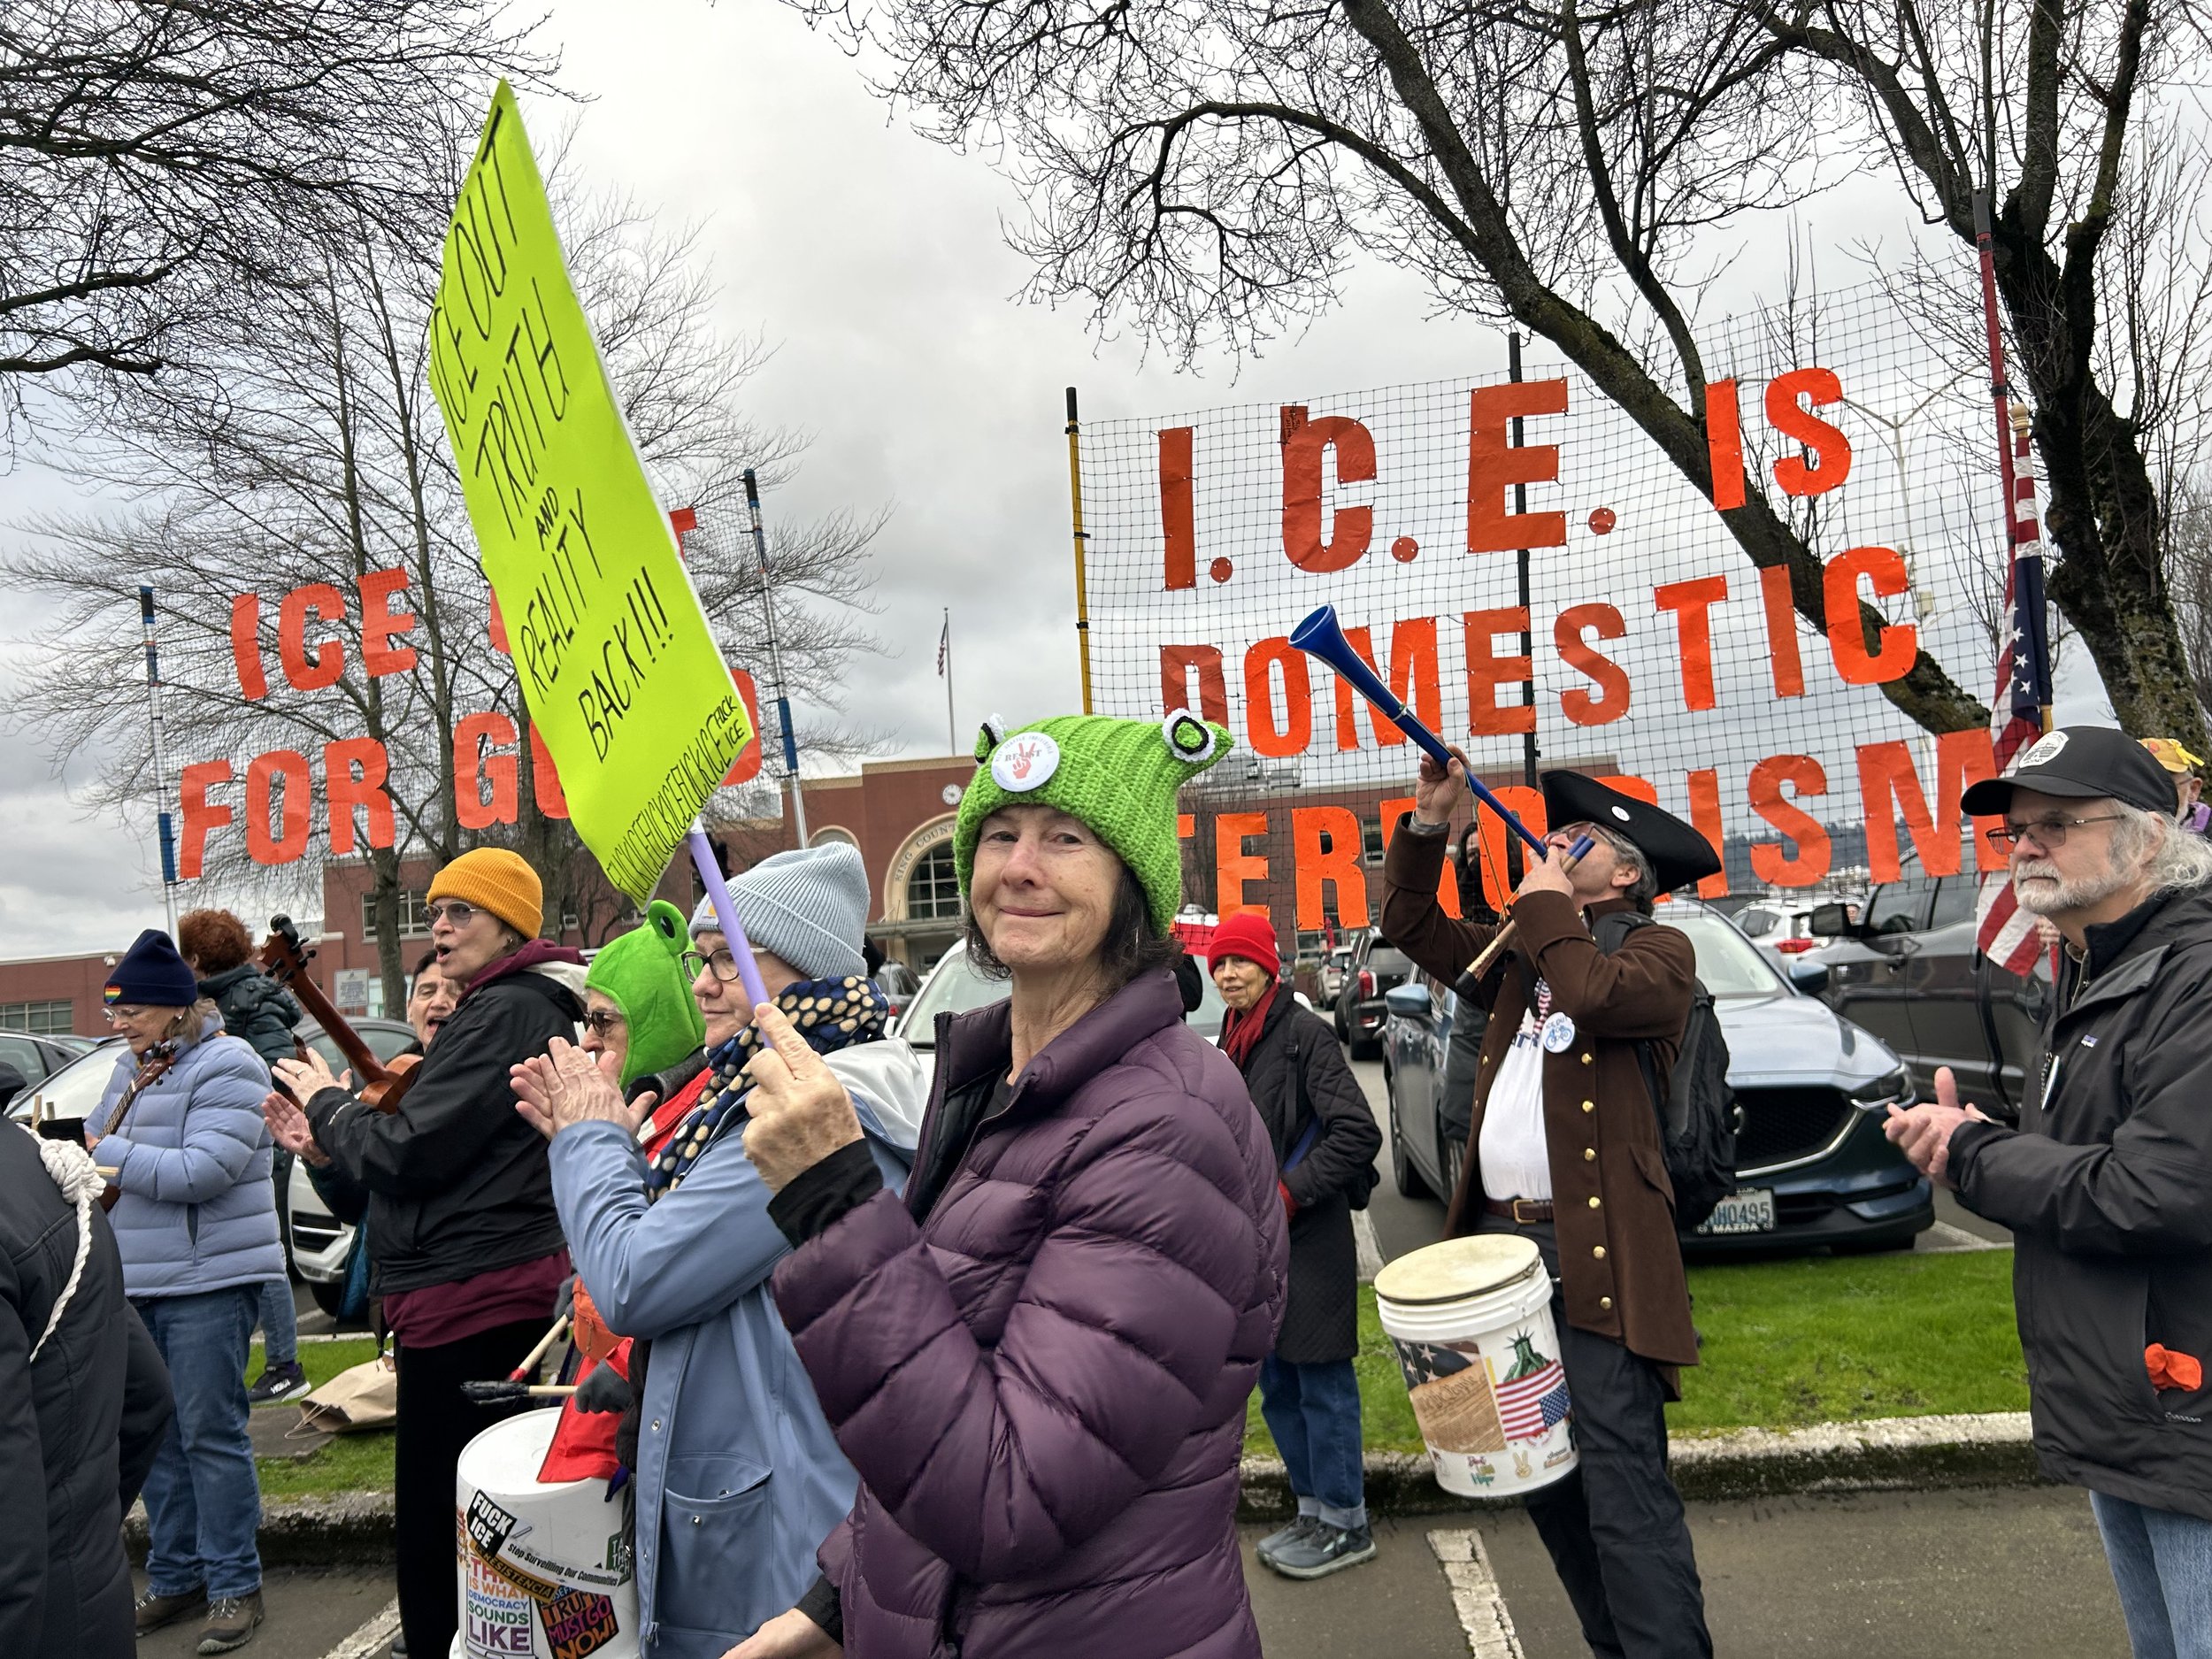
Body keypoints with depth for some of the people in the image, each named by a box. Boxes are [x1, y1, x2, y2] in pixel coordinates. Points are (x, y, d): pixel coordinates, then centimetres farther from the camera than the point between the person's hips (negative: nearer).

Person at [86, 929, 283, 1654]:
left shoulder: (226, 1066, -13)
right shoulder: (131, 1069, 12)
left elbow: (204, 1171, -22)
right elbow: (97, 1148, 19)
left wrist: (111, 1153, -14)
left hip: (209, 1282, -8)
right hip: (138, 1284, 8)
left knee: (210, 1432, -2)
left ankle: (234, 1585, 10)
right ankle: (173, 1578, 27)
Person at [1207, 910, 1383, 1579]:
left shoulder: (1305, 1034, -13)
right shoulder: (1232, 1042, 11)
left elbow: (1358, 1133, -18)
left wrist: (1288, 1195, -18)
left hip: (1309, 1242, -8)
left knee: (1322, 1382, 1)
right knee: (1277, 1384, 15)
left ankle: (1345, 1523, 15)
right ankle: (1314, 1510, 29)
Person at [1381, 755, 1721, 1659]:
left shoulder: (1658, 951, -1)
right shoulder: (1520, 951, 19)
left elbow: (1594, 996, -22)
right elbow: (1411, 922, 24)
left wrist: (1548, 909, -7)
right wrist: (1428, 822, 13)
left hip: (1596, 1259, -7)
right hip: (1501, 1238, 7)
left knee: (1623, 1491, -10)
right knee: (1546, 1483, 15)